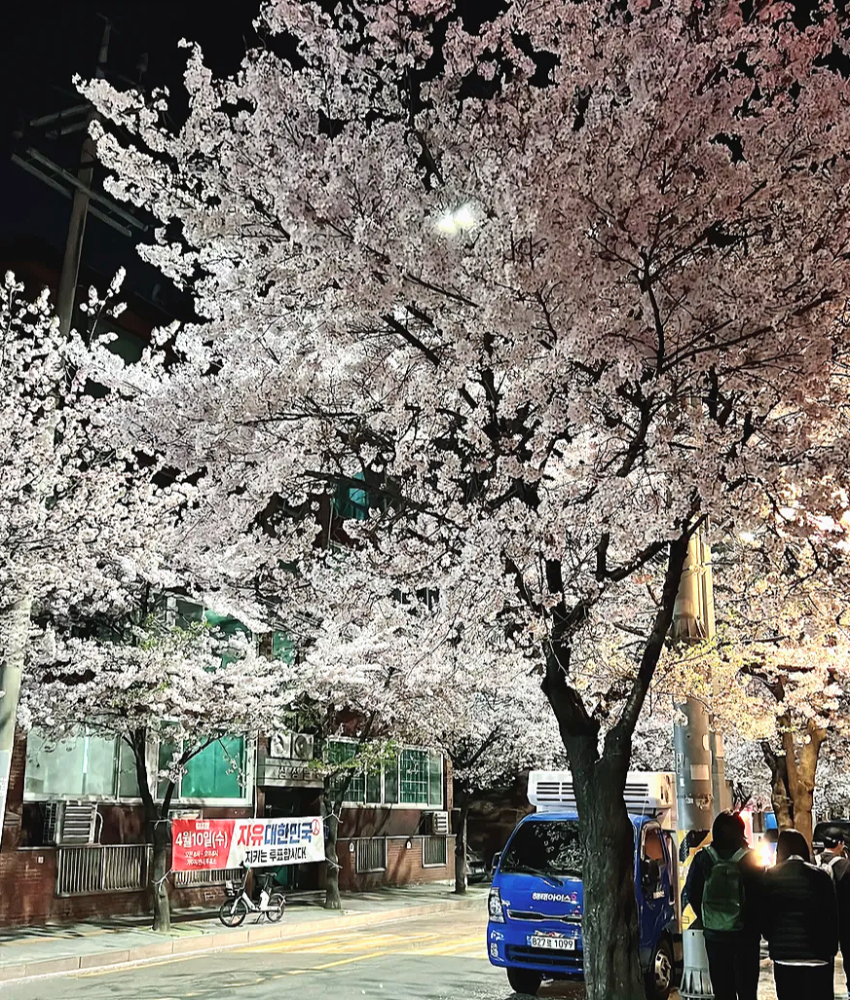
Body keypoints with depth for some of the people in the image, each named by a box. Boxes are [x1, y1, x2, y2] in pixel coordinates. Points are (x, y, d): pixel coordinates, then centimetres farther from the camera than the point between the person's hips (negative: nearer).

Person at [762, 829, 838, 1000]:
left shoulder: (770, 877, -2)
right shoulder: (820, 876, -6)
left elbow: (764, 916, 2)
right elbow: (832, 917, -2)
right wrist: (831, 949, 9)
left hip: (782, 953, 2)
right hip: (817, 954, -2)